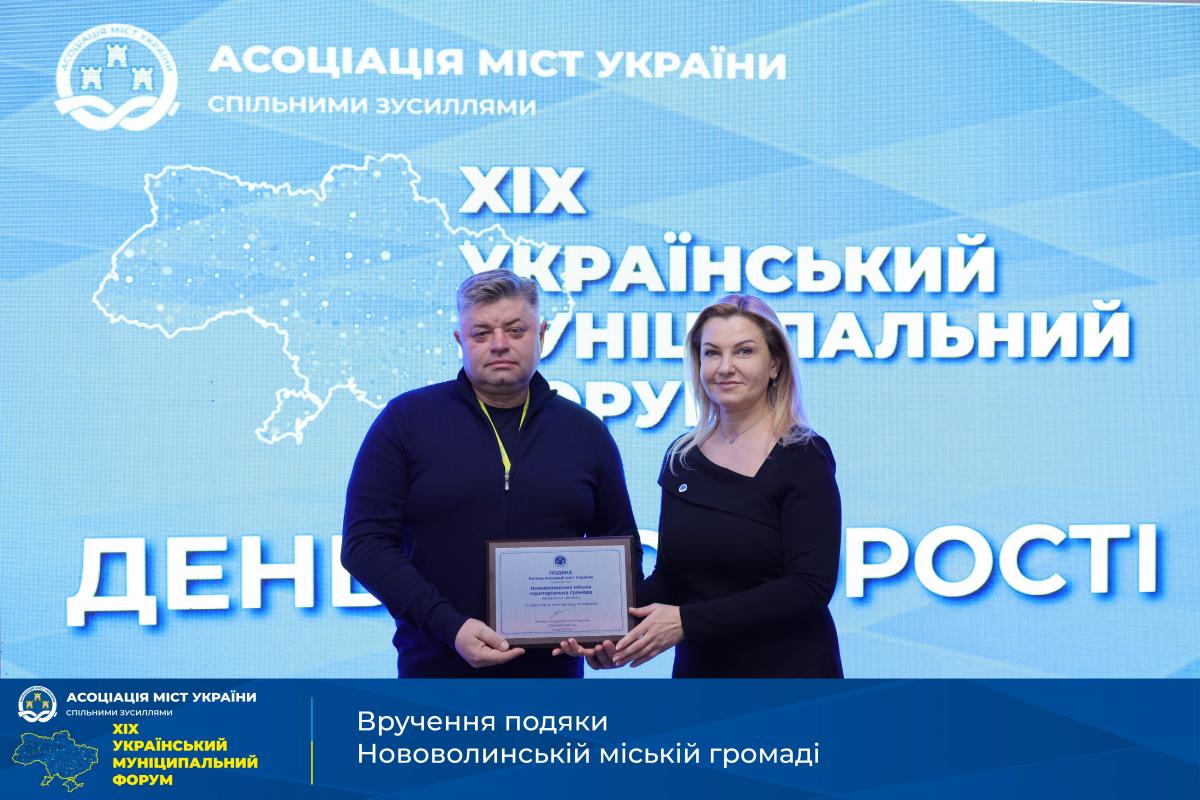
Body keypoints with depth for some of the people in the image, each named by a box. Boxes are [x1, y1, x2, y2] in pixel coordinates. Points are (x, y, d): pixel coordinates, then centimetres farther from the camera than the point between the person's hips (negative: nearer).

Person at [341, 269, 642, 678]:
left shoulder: (586, 431, 6)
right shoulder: (406, 419, -2)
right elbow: (366, 541, -7)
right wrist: (448, 626, -18)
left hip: (554, 667, 2)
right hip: (436, 666, -2)